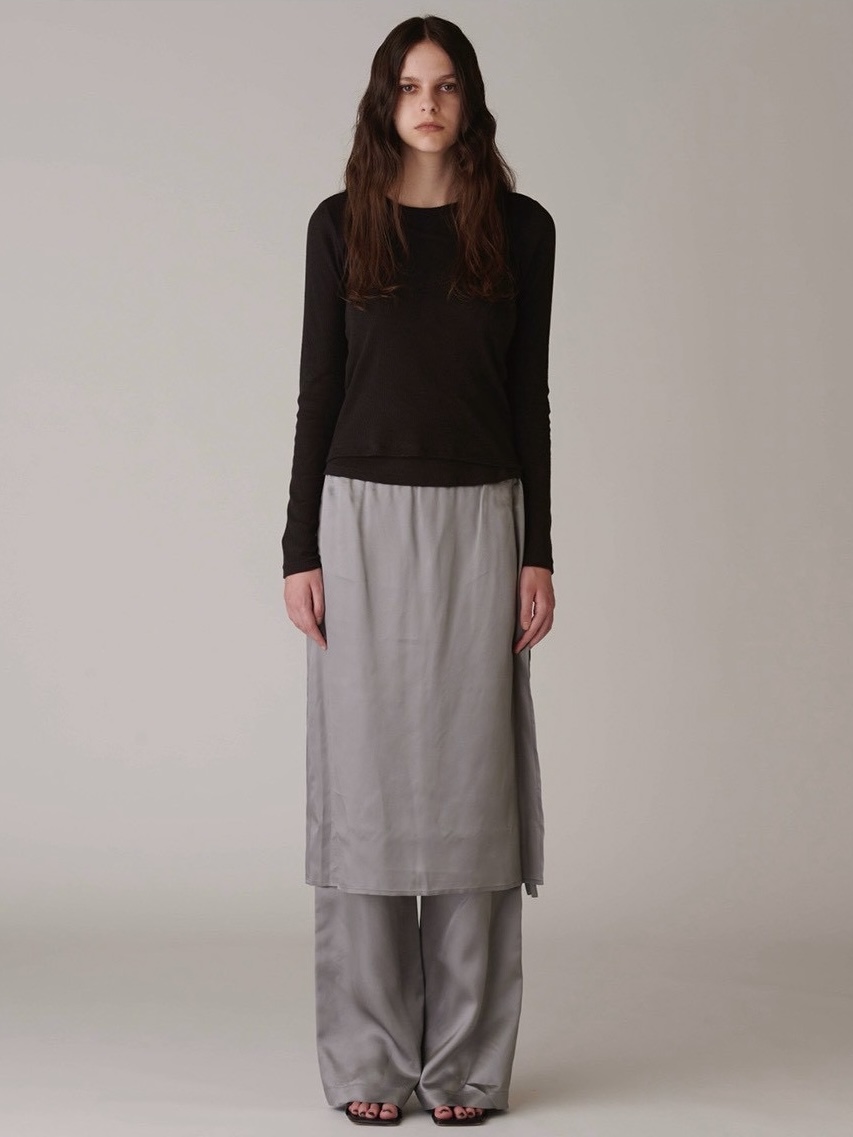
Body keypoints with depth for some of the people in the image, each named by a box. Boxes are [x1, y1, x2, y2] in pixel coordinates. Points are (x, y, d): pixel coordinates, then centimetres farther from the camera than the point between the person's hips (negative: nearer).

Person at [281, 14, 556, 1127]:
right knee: (365, 778, 1)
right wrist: (300, 549, -3)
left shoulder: (520, 228, 5)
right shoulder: (341, 224, 4)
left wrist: (538, 554, 0)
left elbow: (529, 396, 5)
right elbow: (319, 388, 3)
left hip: (478, 523, 0)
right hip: (364, 518, 0)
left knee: (470, 778, 1)